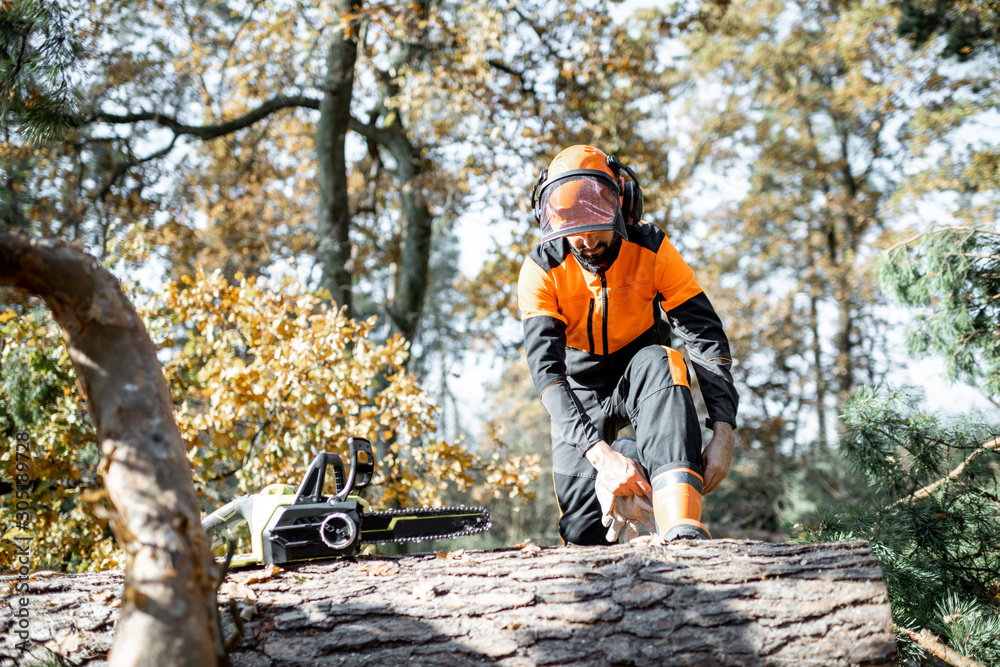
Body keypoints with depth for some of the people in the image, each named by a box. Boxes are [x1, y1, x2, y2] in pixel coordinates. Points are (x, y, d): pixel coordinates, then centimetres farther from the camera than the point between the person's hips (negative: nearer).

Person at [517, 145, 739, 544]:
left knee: (661, 362, -38)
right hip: (581, 391, 0)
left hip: (638, 378, 0)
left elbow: (708, 340, -21)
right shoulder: (541, 271, -21)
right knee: (583, 535, -14)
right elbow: (546, 369, -30)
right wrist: (599, 452, -44)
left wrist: (723, 433, -34)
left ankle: (681, 527, -54)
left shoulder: (653, 250, -18)